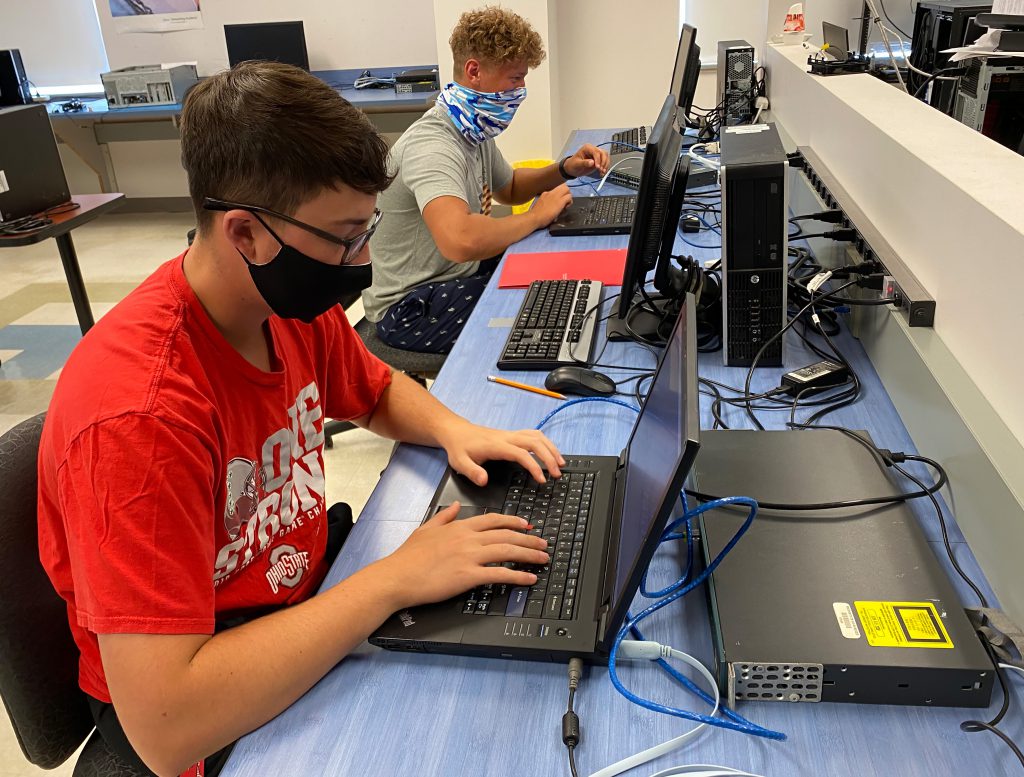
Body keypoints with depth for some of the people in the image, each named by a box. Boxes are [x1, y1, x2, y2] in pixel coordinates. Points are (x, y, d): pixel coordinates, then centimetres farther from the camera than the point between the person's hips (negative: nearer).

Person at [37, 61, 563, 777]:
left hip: (306, 595, 7)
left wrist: (453, 430, -11)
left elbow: (379, 392, 11)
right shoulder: (137, 414, -34)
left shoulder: (296, 303, -10)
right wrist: (395, 579, -33)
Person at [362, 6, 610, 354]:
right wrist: (537, 216, -28)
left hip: (458, 274, 10)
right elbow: (460, 241, -46)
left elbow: (509, 187, 24)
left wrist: (565, 169, 4)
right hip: (409, 306, -9)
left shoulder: (476, 131, 4)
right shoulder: (432, 145, -27)